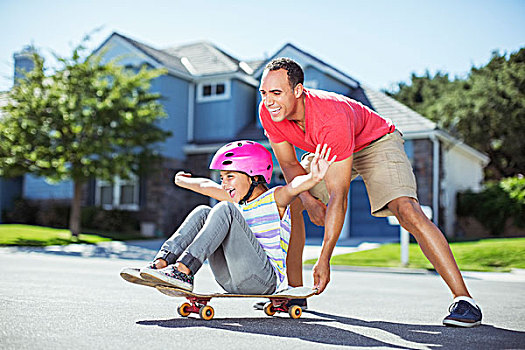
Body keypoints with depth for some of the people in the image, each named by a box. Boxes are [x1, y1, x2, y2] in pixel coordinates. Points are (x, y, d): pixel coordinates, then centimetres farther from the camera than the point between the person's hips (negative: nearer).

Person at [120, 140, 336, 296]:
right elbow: (206, 186, 33)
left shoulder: (275, 198, 0)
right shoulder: (239, 202, 19)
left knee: (224, 210, -20)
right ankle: (160, 265, -17)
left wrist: (313, 177, -44)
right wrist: (182, 181, 48)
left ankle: (183, 270, -31)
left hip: (266, 279, -7)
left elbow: (296, 186, -23)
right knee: (202, 213, 1)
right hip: (232, 282, 7)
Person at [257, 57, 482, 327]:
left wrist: (324, 260, -39)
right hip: (328, 152, 7)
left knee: (406, 209, -27)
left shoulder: (332, 117, -41)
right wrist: (307, 198, -29)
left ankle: (463, 299, -22)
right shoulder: (268, 113, -22)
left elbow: (338, 196, -39)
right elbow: (289, 164, -8)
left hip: (376, 143, -7)